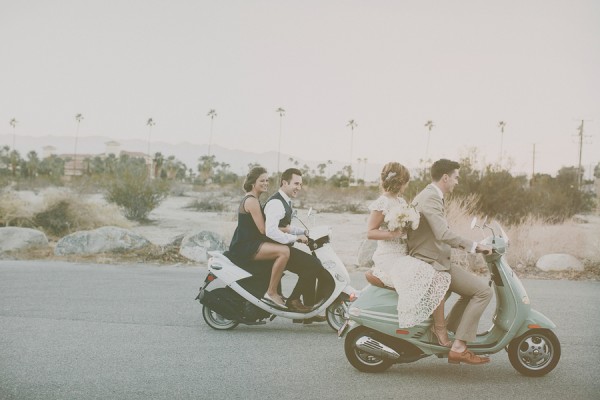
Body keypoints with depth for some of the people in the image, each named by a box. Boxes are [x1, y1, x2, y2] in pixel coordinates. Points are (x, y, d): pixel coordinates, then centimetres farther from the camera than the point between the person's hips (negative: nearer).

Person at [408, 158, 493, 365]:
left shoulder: (425, 195, 18)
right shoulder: (431, 198, -16)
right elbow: (443, 234, -28)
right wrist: (474, 246, -25)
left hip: (428, 260, 11)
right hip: (433, 263, -11)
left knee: (471, 291, 22)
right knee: (483, 291, -13)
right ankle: (458, 347, -14)